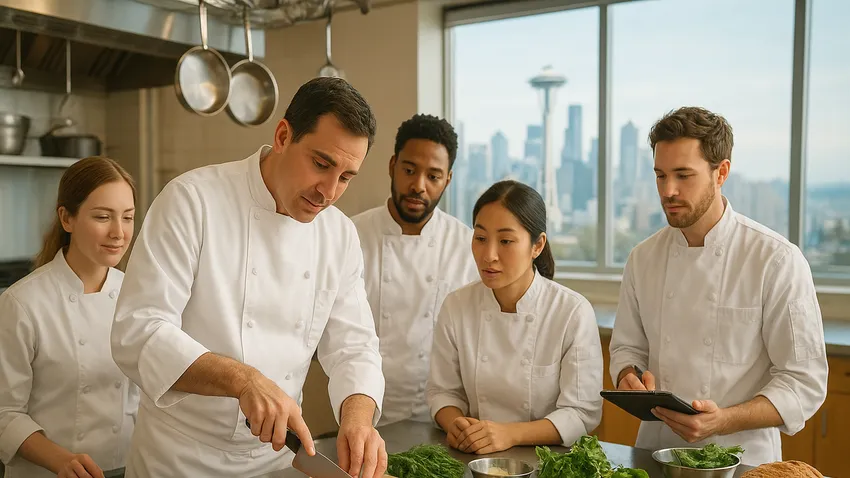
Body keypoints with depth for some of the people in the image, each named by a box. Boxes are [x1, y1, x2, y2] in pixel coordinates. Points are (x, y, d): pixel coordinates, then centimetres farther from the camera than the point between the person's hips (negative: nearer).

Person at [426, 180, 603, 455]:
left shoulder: (574, 313, -11)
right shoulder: (456, 307, -2)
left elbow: (583, 413, -10)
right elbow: (443, 391, 6)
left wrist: (510, 434, -23)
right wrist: (456, 425, -15)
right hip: (472, 458, 3)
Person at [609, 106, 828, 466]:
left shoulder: (778, 261, -8)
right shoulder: (643, 259, 5)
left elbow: (805, 382, -7)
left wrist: (724, 421, -20)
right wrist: (629, 378, -7)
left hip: (740, 458, -3)